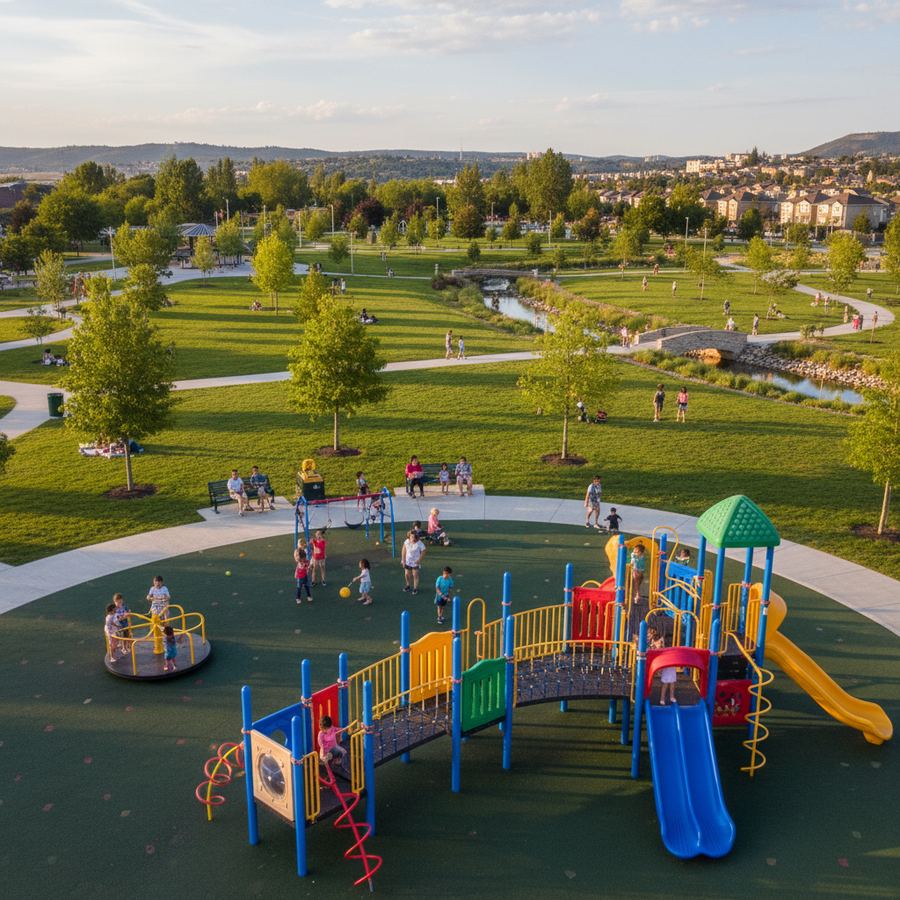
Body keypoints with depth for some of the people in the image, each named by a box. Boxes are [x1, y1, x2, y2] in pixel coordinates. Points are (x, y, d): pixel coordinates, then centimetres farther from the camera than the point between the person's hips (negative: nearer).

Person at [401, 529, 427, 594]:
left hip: (415, 562, -4)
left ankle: (415, 588, 14)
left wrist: (419, 560, -16)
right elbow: (403, 550, 2)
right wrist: (403, 560, 1)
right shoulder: (406, 542, -8)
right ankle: (408, 586, 33)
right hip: (407, 561, 4)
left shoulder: (419, 543, -20)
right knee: (407, 574, 10)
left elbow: (423, 551, -11)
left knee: (415, 575, 0)